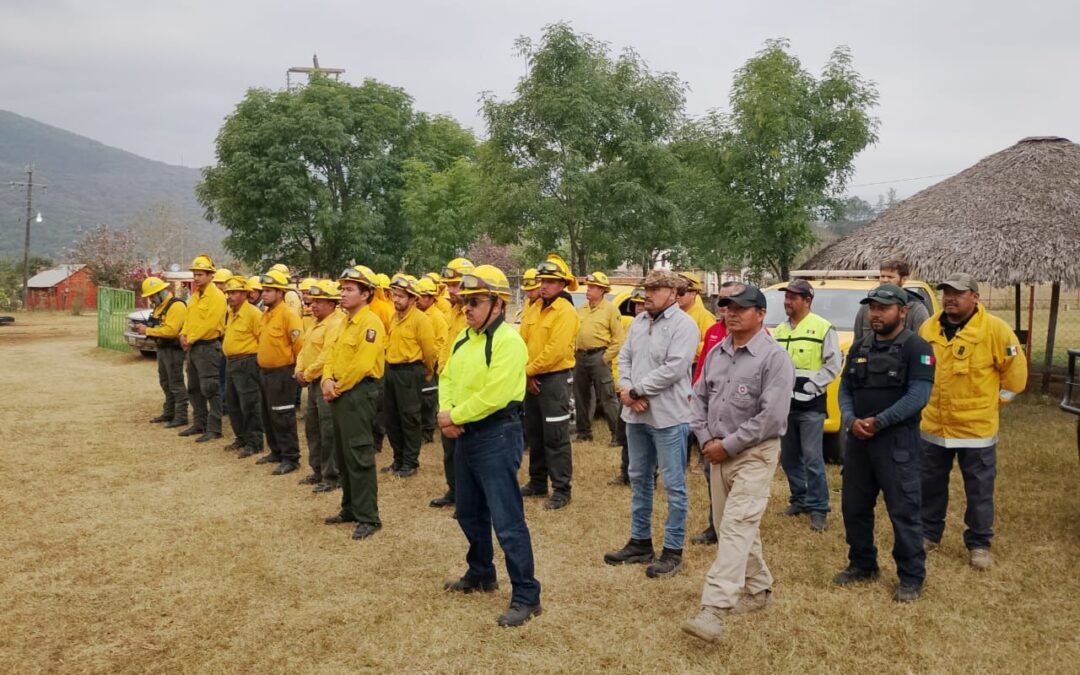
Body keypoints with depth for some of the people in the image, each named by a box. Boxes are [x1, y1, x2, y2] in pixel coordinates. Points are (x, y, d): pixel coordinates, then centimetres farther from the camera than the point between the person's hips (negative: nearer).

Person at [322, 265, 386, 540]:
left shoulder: (370, 323, -16)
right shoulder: (346, 322, 15)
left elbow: (362, 365, -22)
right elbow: (333, 354, 15)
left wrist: (338, 387, -12)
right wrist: (328, 380, -4)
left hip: (359, 393, -10)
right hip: (340, 394, 10)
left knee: (359, 457, -7)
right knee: (343, 456, 16)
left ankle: (368, 518, 1)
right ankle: (351, 508, 28)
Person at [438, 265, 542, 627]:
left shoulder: (508, 341, -18)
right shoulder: (464, 339, 12)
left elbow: (493, 396, -25)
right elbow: (447, 378, 12)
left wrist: (455, 416, -14)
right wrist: (445, 413, -8)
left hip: (496, 437, -9)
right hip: (465, 436, 10)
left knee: (507, 521, -6)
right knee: (470, 513, 22)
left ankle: (526, 597, 4)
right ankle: (480, 574, 41)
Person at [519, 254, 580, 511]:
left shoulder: (565, 312, -15)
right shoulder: (537, 310, 11)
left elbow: (555, 350, -23)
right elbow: (523, 342, 9)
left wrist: (529, 370, -14)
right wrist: (526, 374, -4)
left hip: (554, 379, -9)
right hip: (532, 380, 9)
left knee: (555, 437, -3)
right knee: (534, 434, 16)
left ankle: (561, 489, 6)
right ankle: (537, 482, 29)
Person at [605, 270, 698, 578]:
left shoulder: (683, 324, -13)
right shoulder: (639, 321, 11)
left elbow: (674, 368, -22)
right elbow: (624, 357, 9)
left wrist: (635, 390, -16)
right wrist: (625, 389, -10)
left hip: (668, 417, -8)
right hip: (636, 415, 8)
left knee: (673, 485, 3)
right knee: (639, 479, 17)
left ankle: (673, 551, 13)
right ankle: (640, 541, 30)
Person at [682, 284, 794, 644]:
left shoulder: (774, 357, -13)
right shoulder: (716, 353, 10)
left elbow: (772, 416, -20)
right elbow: (699, 397, 14)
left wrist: (727, 445, -16)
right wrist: (705, 439, -1)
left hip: (754, 454, -8)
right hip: (718, 453, 8)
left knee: (735, 528, -14)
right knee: (733, 528, 15)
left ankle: (713, 611, -19)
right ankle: (758, 588, 34)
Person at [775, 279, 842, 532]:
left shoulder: (823, 328, -6)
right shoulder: (780, 330, 13)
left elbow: (833, 364, -9)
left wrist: (809, 387, -14)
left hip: (810, 405, -6)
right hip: (784, 404, 6)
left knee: (812, 458, -6)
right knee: (788, 456, 14)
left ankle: (818, 508, 4)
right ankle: (799, 499, 29)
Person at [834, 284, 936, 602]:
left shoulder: (916, 348, -7)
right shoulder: (859, 348, 13)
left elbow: (918, 395, -16)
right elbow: (845, 389, 10)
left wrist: (878, 422, -20)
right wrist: (850, 420, -9)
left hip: (897, 442, -6)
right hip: (858, 440, 6)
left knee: (904, 511, -1)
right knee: (854, 506, 13)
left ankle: (911, 577, 13)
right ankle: (862, 564, 30)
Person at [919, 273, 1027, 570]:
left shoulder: (994, 329, -12)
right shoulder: (928, 328, 1)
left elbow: (1016, 369, -4)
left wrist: (997, 399, -1)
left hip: (976, 428, -4)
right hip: (933, 426, 4)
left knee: (979, 492, 9)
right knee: (931, 486, 16)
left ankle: (979, 544, 23)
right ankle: (928, 533, 32)